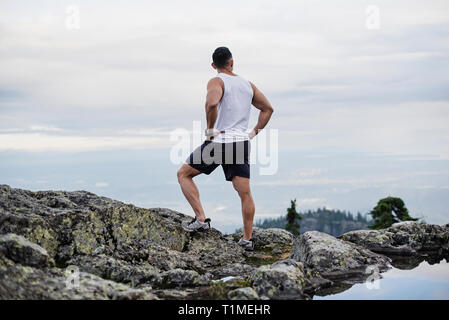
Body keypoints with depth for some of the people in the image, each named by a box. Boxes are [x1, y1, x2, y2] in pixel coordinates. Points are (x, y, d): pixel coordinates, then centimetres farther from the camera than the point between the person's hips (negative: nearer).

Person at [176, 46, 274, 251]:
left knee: (183, 174, 10)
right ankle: (247, 239, 11)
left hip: (219, 142, -5)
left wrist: (210, 130, -16)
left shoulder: (217, 82, -6)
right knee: (244, 193, 8)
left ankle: (201, 219, 1)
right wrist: (254, 132, 18)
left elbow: (211, 104, -28)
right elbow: (268, 108, 21)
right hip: (242, 142, 5)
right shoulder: (247, 84, 13)